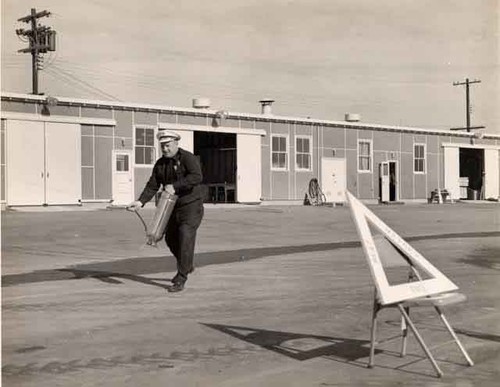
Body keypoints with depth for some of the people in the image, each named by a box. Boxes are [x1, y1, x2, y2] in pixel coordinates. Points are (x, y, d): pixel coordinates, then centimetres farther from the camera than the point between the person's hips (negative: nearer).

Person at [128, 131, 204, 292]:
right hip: (174, 206, 8)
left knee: (185, 238, -16)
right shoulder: (160, 164, 5)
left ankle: (181, 279, -13)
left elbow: (197, 177, -32)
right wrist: (141, 201, -13)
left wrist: (175, 186, -34)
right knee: (171, 239, 17)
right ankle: (187, 265, 42)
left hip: (191, 205, -8)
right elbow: (152, 186, 2)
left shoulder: (188, 158, -16)